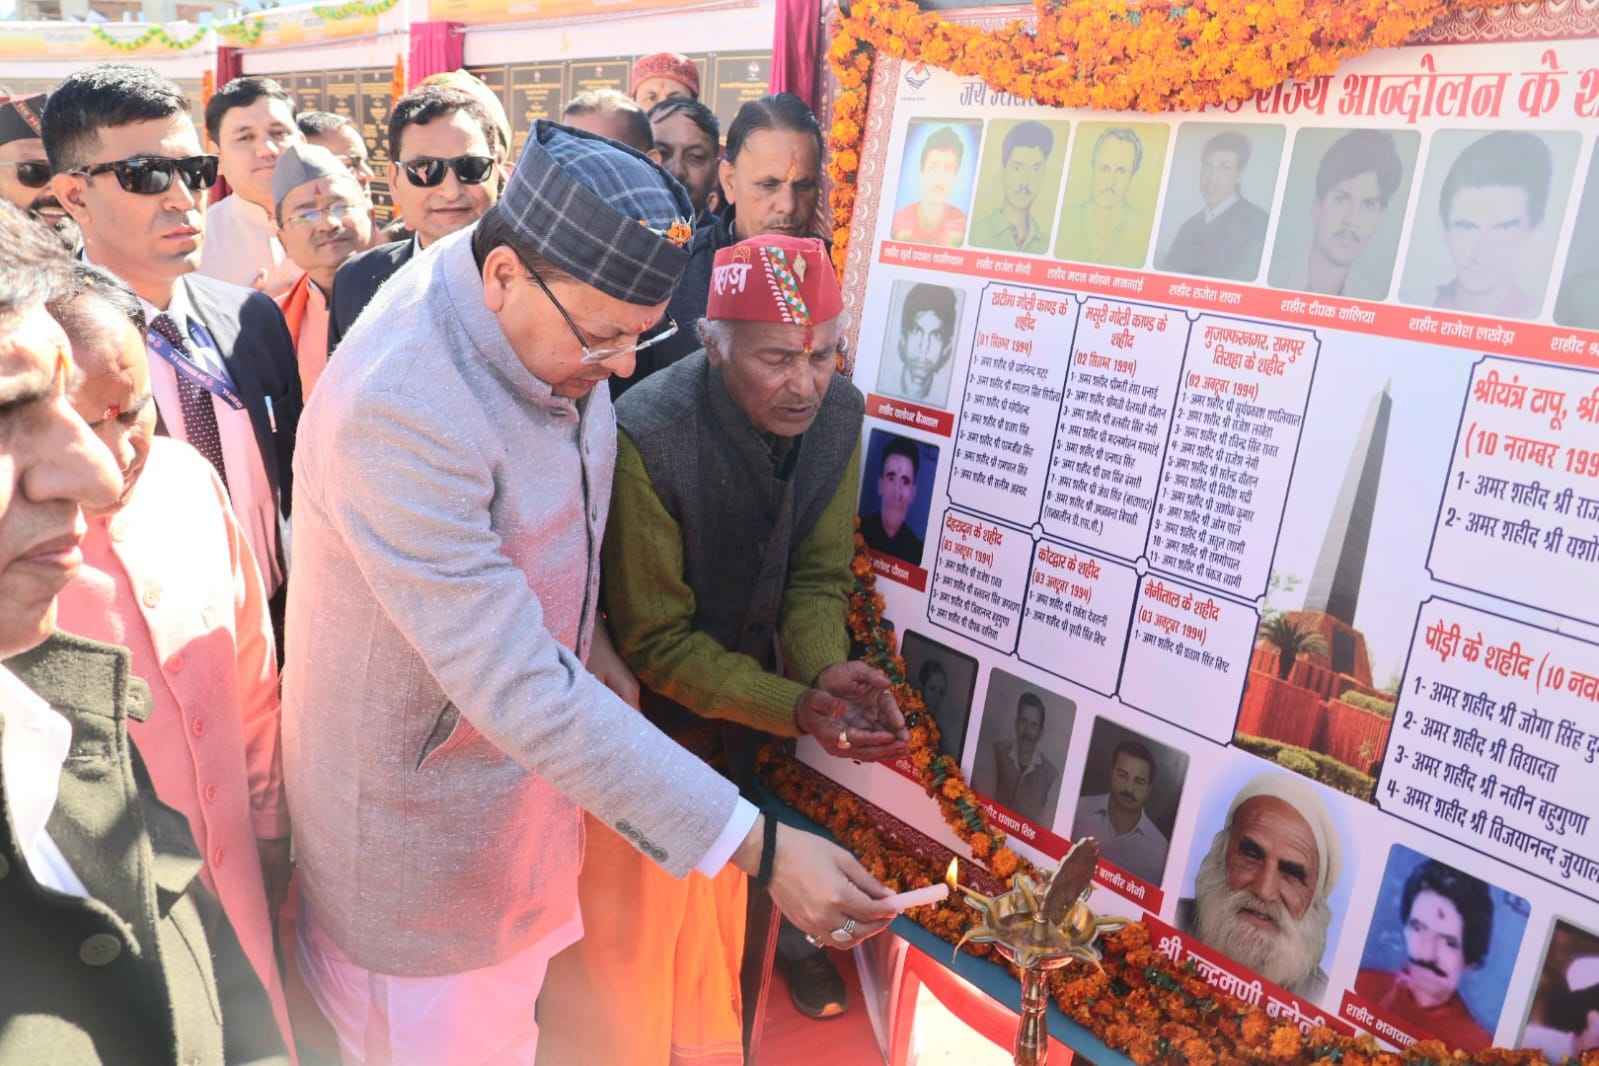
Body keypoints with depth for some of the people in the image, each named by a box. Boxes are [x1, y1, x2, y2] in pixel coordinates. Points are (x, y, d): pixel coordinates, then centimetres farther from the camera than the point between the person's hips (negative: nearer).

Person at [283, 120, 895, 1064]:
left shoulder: (550, 323, -11)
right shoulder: (396, 414, -36)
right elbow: (522, 689, -37)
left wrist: (588, 636, -1)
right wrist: (761, 847, -36)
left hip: (531, 737, 7)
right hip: (415, 784, -6)